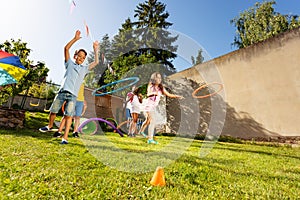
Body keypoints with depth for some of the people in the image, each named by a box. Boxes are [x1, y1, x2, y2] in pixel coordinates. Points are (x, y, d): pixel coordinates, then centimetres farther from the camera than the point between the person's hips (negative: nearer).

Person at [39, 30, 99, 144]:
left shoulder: (84, 69, 19)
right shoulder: (70, 64, 17)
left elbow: (96, 62, 17)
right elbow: (66, 48, 12)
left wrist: (95, 50, 20)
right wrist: (75, 39, 8)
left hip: (73, 95, -1)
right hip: (62, 92, 1)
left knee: (68, 115, -9)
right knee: (53, 111, 8)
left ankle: (65, 138, -9)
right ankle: (50, 126, 37)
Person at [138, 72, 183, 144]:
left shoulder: (161, 88, 7)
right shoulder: (151, 86, -4)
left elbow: (169, 94, 1)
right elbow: (148, 94, -23)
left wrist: (177, 96, -14)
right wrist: (153, 93, -44)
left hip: (154, 107, 6)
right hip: (149, 105, -6)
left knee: (148, 121, 21)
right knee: (152, 122, -18)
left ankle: (141, 131, 43)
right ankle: (150, 139, -16)